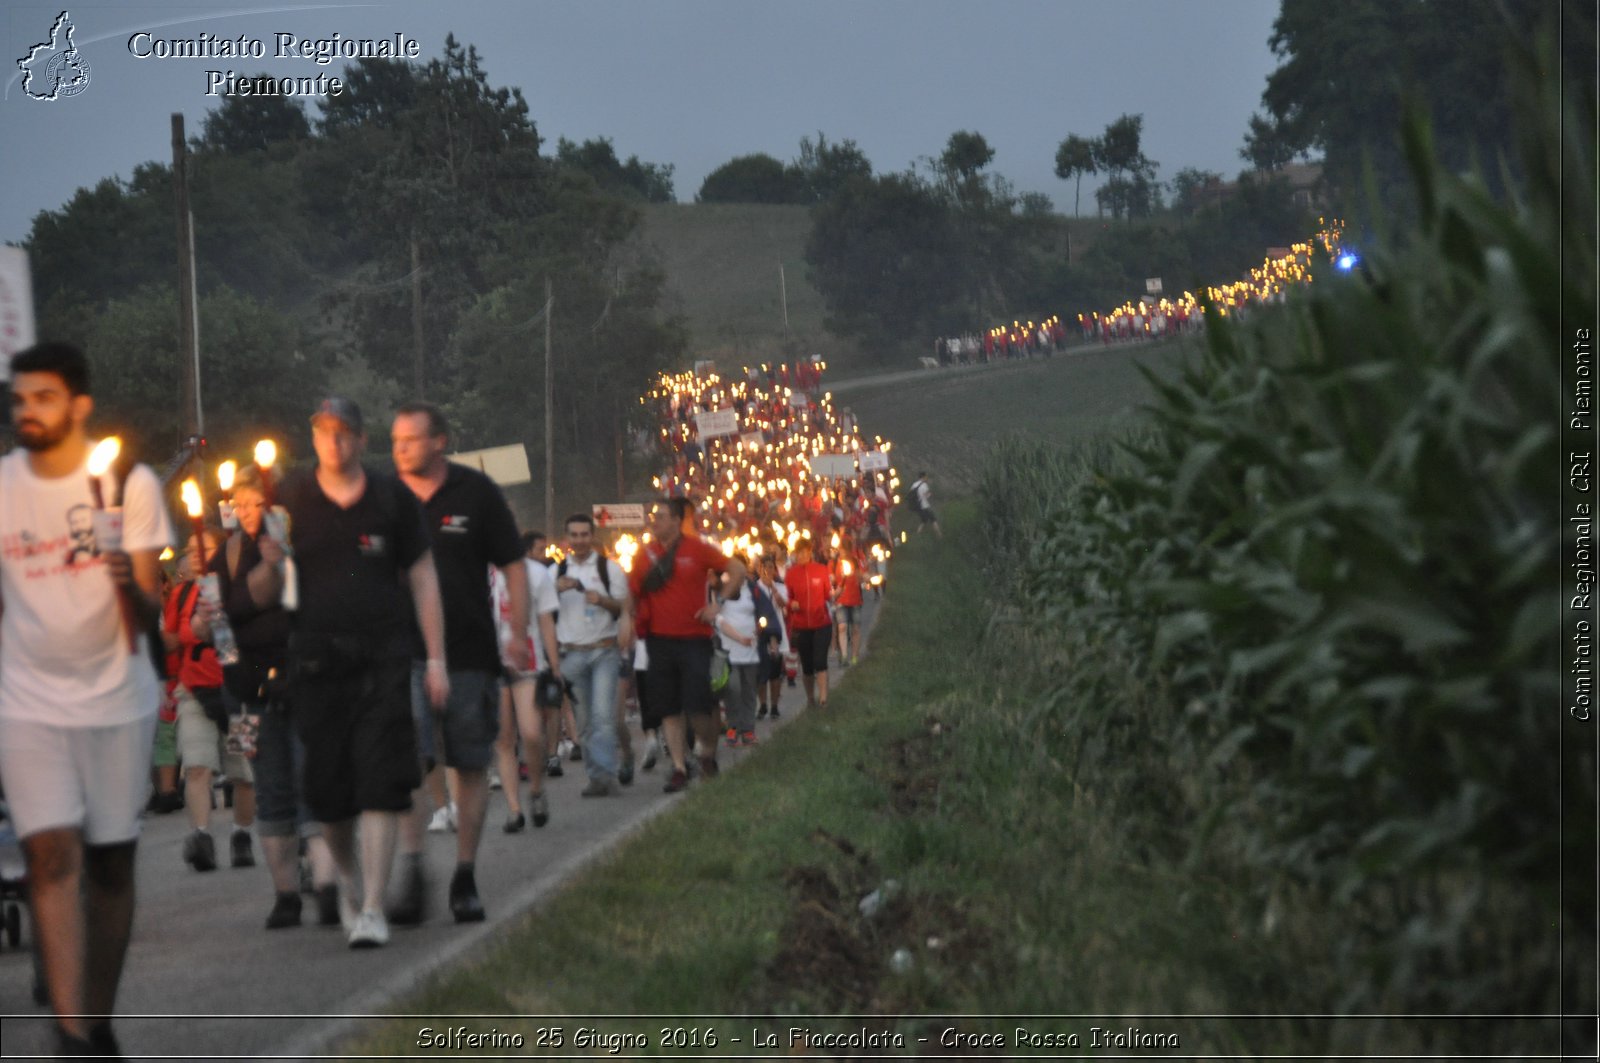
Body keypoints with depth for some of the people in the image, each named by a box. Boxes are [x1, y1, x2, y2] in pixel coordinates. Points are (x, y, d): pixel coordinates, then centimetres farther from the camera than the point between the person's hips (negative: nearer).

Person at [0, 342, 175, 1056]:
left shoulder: (129, 483, -5)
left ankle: (99, 1024, 17)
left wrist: (130, 584, -30)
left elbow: (147, 619, -8)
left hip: (117, 698, 0)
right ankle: (71, 1034, -17)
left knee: (111, 860, 5)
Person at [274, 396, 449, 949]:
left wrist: (435, 659, 6)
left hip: (383, 655, -1)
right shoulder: (292, 499, 7)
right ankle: (347, 878, 32)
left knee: (379, 781, -11)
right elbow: (272, 580, 14)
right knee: (327, 785, 5)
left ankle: (372, 908, -11)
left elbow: (422, 578, 10)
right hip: (317, 656, 1)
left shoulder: (392, 497, 7)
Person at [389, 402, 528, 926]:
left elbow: (512, 564, 6)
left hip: (470, 652, 0)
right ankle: (412, 873, -16)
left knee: (472, 766, 5)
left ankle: (465, 878, 14)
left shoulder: (476, 493, 1)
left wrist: (519, 632, -1)